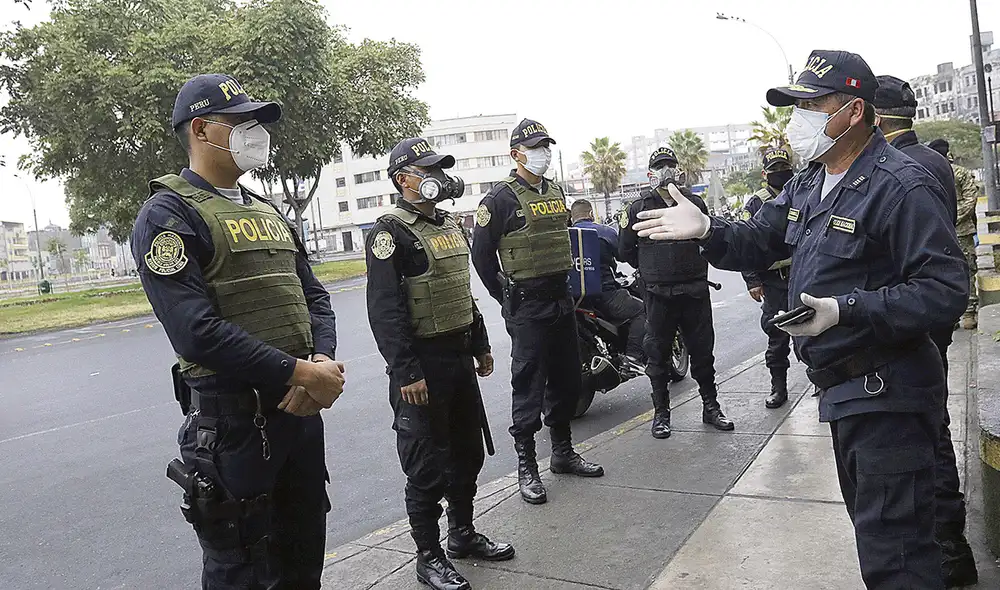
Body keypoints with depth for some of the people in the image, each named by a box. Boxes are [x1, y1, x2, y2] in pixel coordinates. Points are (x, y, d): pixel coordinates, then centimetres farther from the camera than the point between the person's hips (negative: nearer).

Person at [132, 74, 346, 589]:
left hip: (301, 407, 8)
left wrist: (323, 361, -9)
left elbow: (314, 297, 11)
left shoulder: (268, 213, 15)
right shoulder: (168, 214, -10)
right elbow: (196, 331, -22)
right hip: (232, 418, -7)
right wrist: (299, 373, -21)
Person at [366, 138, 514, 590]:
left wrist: (481, 346, 20)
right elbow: (385, 310, -20)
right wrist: (406, 373, -24)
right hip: (422, 365, -8)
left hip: (460, 357, 9)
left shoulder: (450, 226, 14)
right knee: (427, 467, 2)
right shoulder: (390, 232, -14)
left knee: (468, 452, 18)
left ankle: (463, 535, 35)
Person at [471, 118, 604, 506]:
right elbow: (481, 254, -8)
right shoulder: (501, 198, -10)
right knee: (528, 386, -3)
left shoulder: (556, 192, 13)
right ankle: (526, 467, 8)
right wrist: (507, 298, -4)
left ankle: (563, 452, 29)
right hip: (527, 307, -7)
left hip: (561, 299, 8)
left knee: (567, 380, 14)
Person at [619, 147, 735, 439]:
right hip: (658, 294, -2)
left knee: (703, 351, 9)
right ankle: (661, 413, 16)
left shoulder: (695, 203, 9)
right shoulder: (639, 208, 0)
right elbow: (625, 249, 8)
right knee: (658, 354, 4)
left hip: (695, 291, 2)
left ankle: (710, 406, 22)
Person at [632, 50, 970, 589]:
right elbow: (759, 240, 12)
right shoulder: (809, 184, 10)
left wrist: (846, 310, -33)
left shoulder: (901, 186, -19)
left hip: (886, 396, -9)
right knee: (869, 523, 27)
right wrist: (706, 231, -8)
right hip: (841, 388, 10)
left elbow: (947, 287, -24)